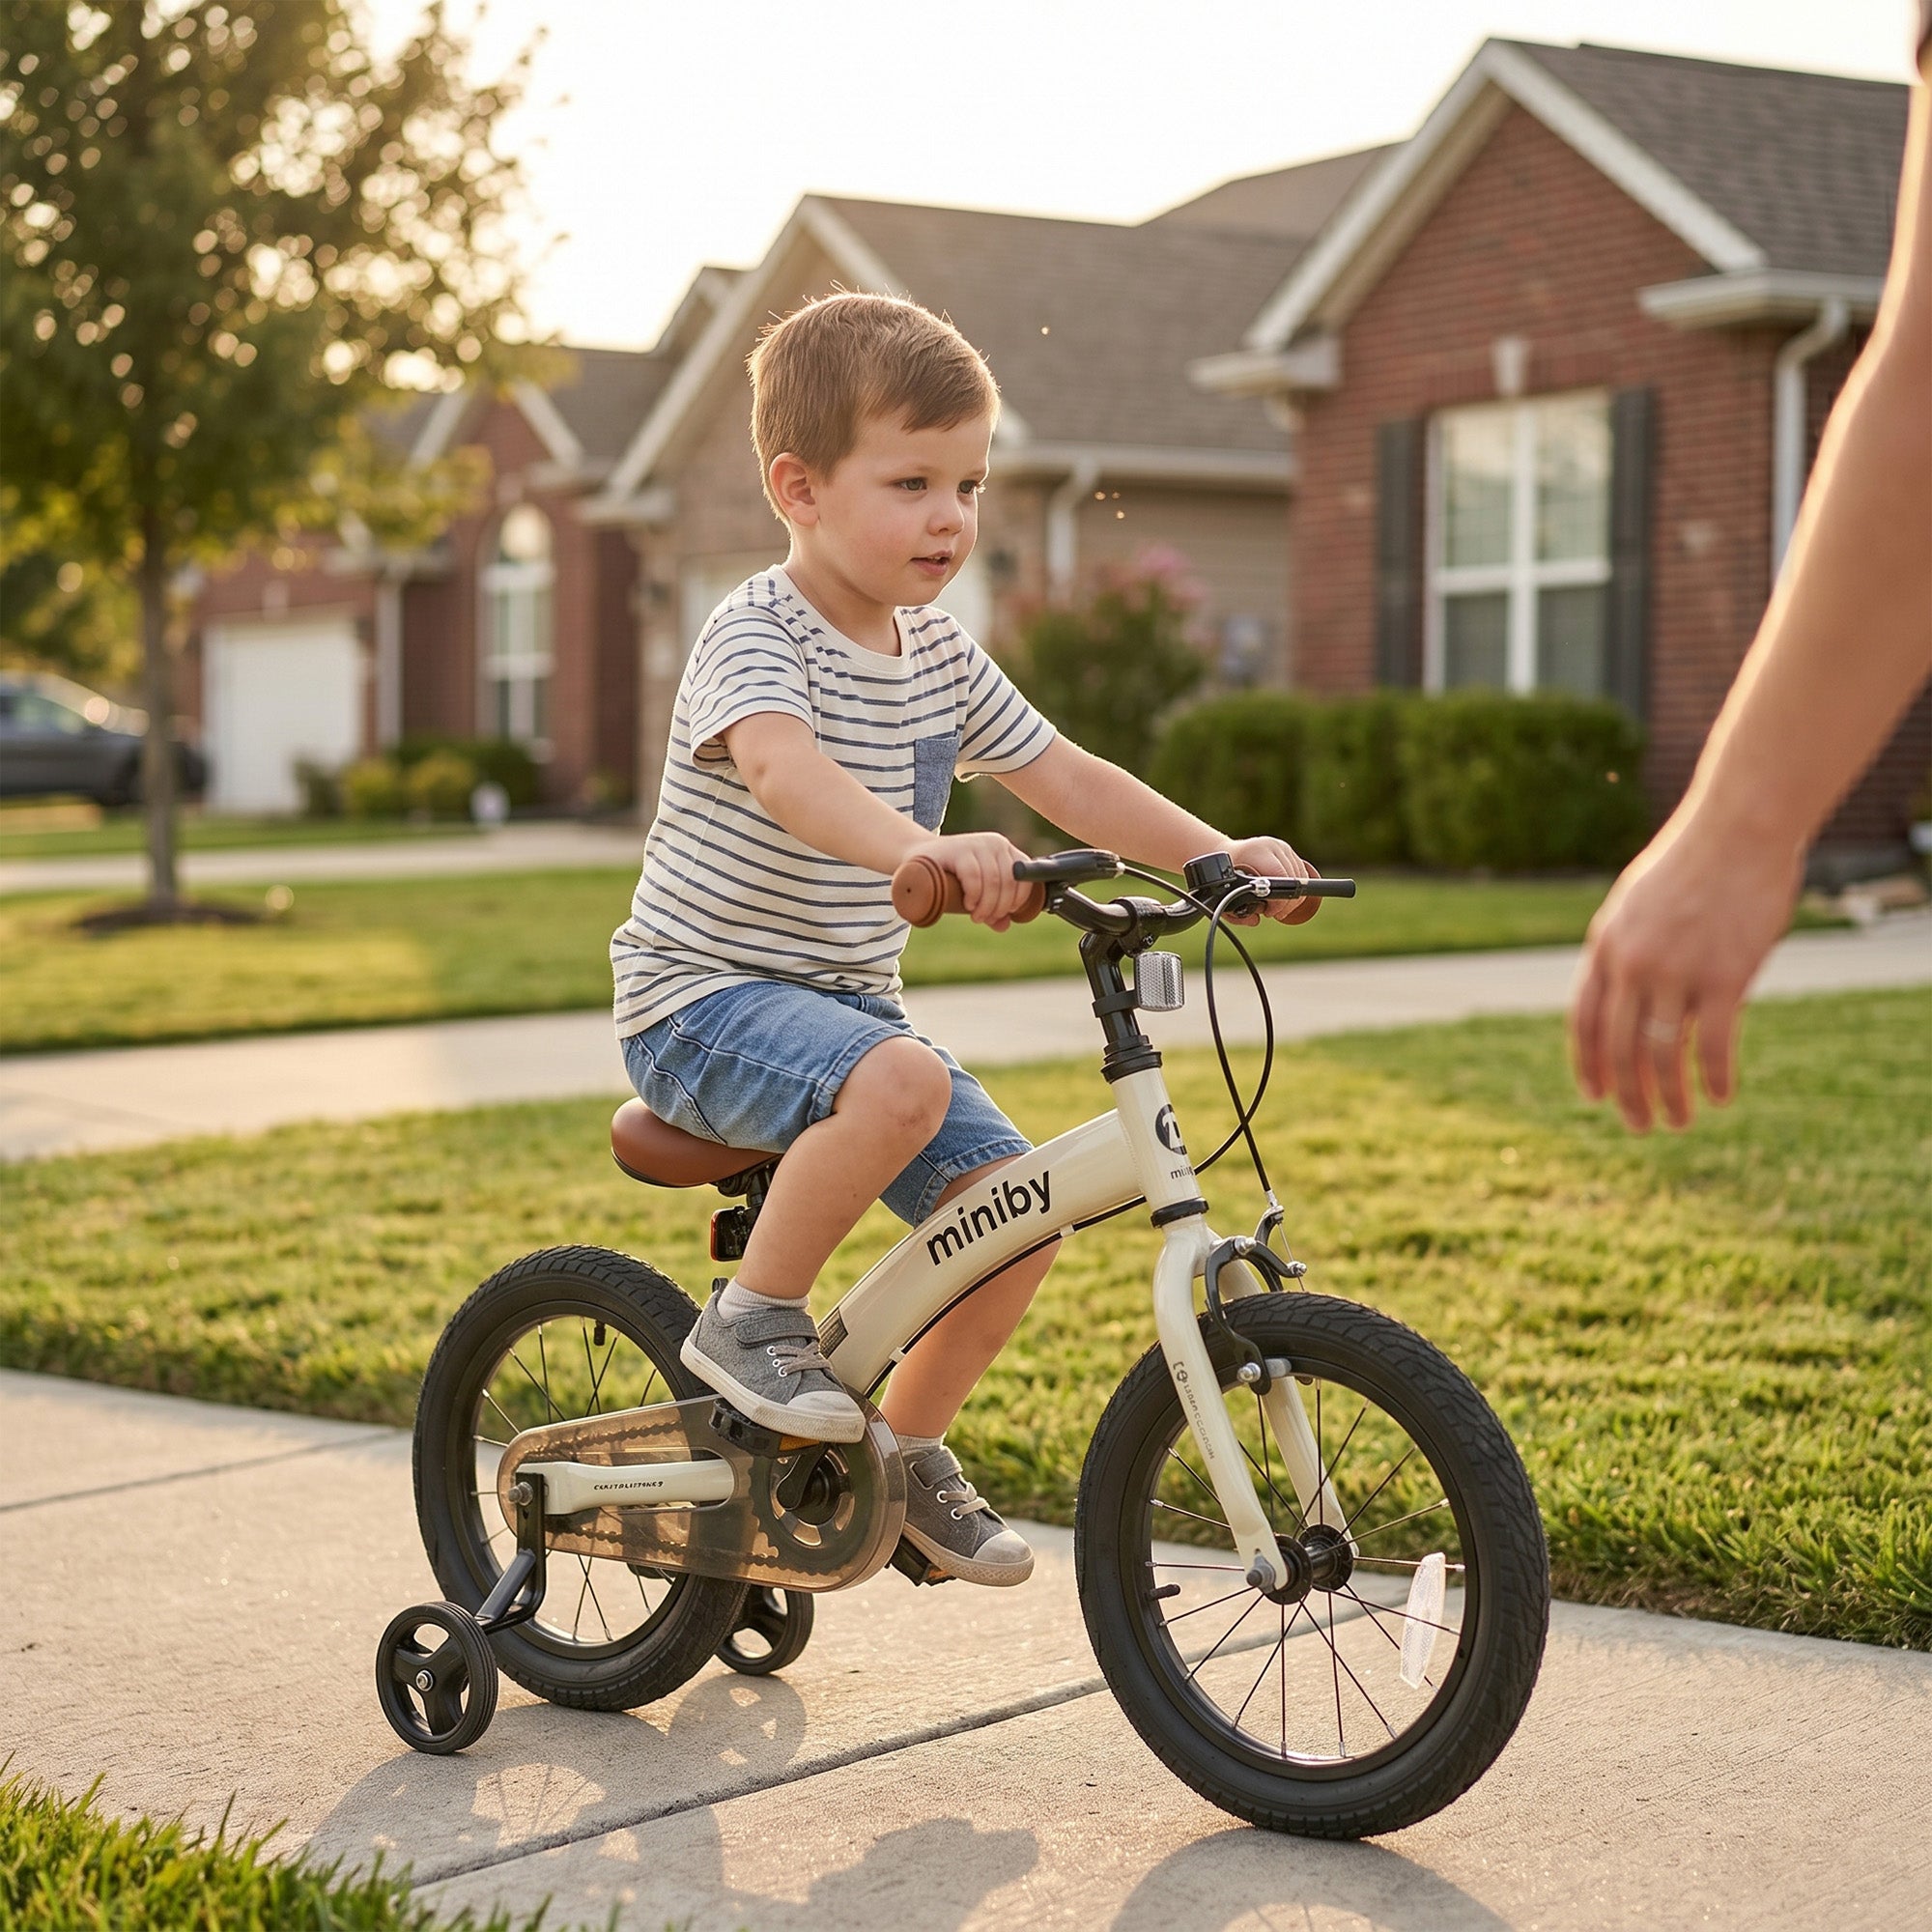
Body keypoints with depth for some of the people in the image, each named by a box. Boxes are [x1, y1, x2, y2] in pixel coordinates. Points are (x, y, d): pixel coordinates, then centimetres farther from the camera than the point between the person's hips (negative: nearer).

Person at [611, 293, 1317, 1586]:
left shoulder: (938, 656, 7)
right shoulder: (758, 636, -17)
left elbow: (1064, 775, 10)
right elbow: (786, 767, -38)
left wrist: (1220, 855, -4)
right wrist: (922, 851, -57)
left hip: (850, 1000, 8)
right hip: (705, 1000, -7)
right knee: (901, 1084, -36)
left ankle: (911, 1447, 16)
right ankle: (751, 1318, -15)